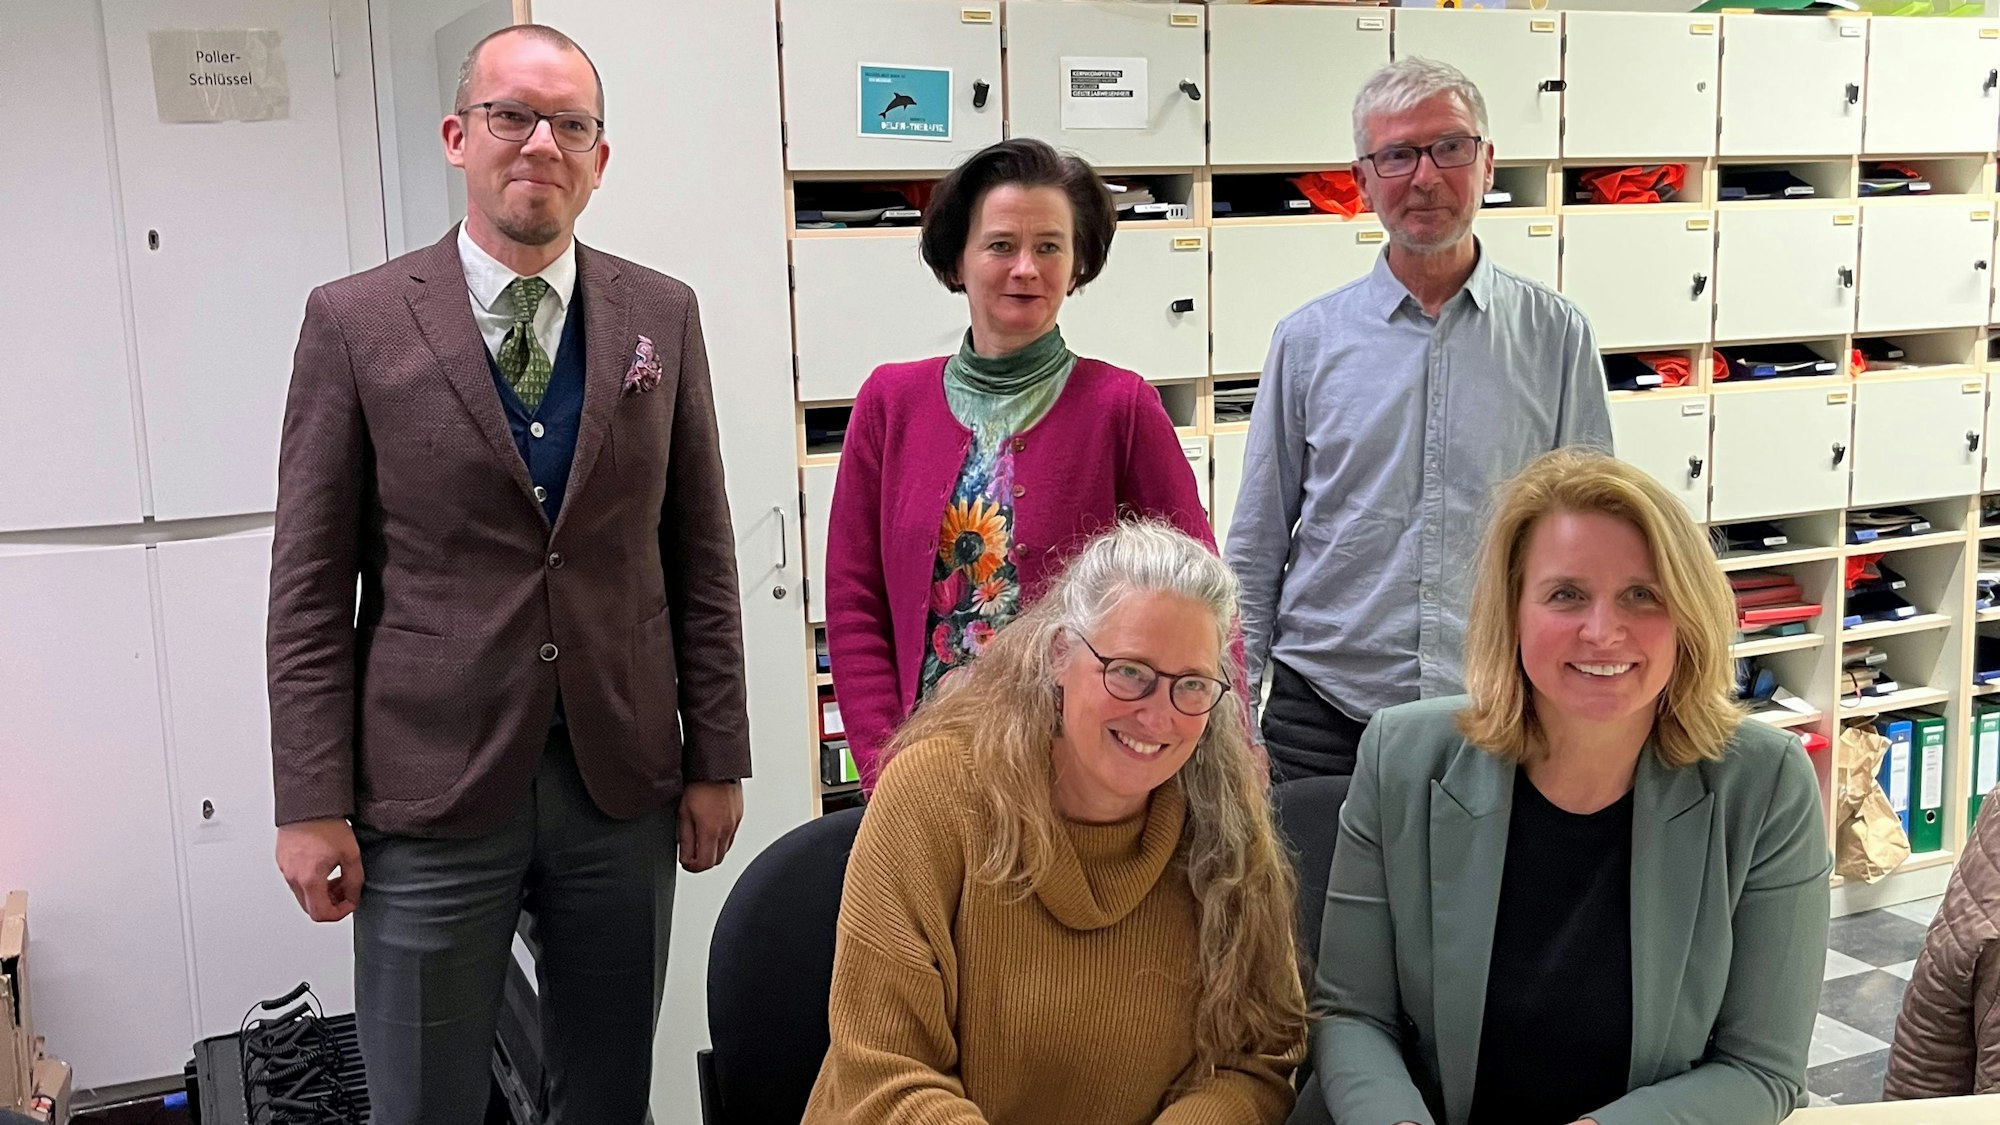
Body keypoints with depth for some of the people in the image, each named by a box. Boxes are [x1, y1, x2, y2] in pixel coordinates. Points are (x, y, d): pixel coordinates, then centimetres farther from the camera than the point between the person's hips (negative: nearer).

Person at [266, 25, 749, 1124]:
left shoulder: (660, 314, 4)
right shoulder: (355, 320, -3)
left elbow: (700, 555, 6)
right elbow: (309, 587, -2)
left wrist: (716, 758, 4)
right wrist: (314, 805, -6)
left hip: (623, 785, 2)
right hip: (430, 792, -2)